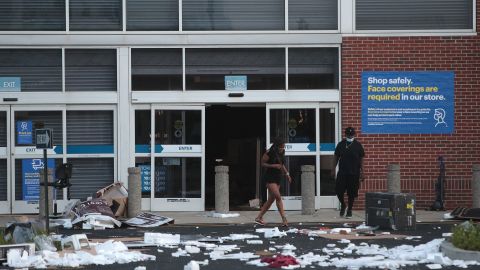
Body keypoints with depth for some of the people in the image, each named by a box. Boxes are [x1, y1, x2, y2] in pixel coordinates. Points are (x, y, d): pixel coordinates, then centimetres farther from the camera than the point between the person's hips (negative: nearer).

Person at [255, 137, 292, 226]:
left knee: (271, 199, 8)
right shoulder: (270, 153, -13)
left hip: (277, 178, 8)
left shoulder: (281, 154, 10)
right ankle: (284, 219, -15)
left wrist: (287, 174, 12)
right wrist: (274, 166, -21)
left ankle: (259, 217, 17)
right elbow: (262, 163, -10)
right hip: (270, 177, -8)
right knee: (278, 197, -15)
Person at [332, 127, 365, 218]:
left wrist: (361, 172, -1)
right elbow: (336, 157, 10)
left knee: (351, 193, 2)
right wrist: (333, 169, 3)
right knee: (338, 190, -3)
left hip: (354, 173, -1)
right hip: (342, 172, 1)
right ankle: (343, 205, 24)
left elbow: (361, 159, 2)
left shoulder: (358, 145, 0)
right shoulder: (341, 144, 4)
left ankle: (349, 210, 16)